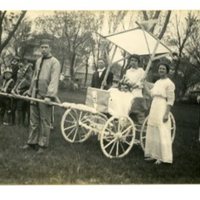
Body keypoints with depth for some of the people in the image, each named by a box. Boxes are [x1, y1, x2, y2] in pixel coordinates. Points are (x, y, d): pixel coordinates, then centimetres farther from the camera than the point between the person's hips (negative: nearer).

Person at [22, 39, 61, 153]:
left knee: (44, 121, 2)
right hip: (35, 95, 7)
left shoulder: (54, 62, -8)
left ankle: (43, 145, 12)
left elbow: (54, 80, -18)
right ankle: (32, 142, 22)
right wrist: (30, 92, 18)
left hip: (45, 96, -7)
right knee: (34, 120, 12)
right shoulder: (38, 61, 16)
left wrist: (49, 96, -27)